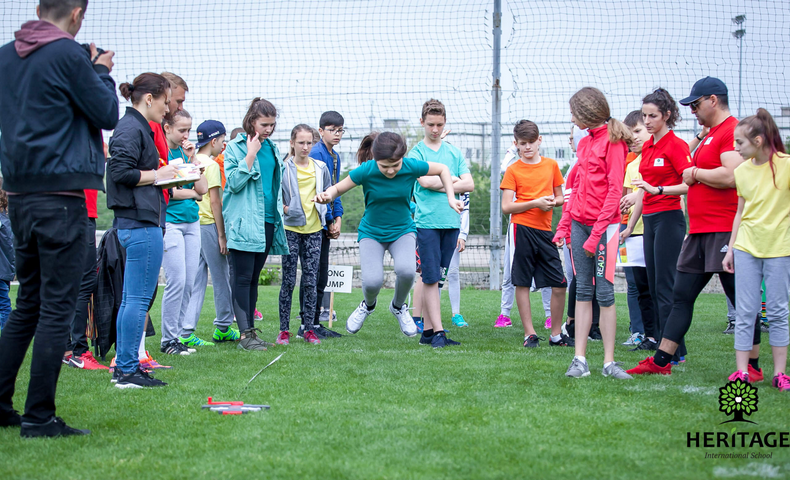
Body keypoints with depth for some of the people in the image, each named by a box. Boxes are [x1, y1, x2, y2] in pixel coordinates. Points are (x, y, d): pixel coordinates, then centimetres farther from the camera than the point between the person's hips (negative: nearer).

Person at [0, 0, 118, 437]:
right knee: (57, 307, -3)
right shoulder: (69, 54, -11)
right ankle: (39, 416, -3)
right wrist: (101, 72, 10)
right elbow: (107, 114, -6)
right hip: (61, 192, -8)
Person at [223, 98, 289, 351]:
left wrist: (279, 207, 20)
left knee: (254, 278, 9)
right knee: (243, 278, -7)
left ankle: (250, 329, 12)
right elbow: (234, 183, -14)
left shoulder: (272, 148, 14)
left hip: (267, 221, 6)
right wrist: (251, 154, -16)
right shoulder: (235, 147, -4)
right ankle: (246, 333, -8)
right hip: (244, 223, -6)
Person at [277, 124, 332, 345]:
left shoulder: (320, 168, 8)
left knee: (311, 281, 2)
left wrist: (322, 208, 9)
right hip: (291, 228, -3)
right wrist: (283, 208, -11)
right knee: (289, 280, -2)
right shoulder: (283, 168, -3)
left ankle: (309, 328, 8)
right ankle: (284, 330, 3)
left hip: (314, 229, 3)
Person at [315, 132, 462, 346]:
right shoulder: (366, 171, -22)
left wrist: (451, 198, -7)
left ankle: (398, 306, 7)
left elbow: (443, 169, 0)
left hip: (402, 231, 1)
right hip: (371, 233, -1)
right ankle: (368, 305, 19)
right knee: (372, 281, -23)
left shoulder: (411, 167, -18)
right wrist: (327, 195, -35)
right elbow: (338, 188, -12)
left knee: (406, 270, -29)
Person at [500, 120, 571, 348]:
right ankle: (529, 334, 8)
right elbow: (506, 207, -5)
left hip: (545, 230, 3)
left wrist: (553, 202, -4)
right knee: (522, 283, -1)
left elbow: (560, 197, 19)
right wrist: (535, 203, -14)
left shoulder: (551, 165, 10)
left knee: (559, 284, 1)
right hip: (523, 229, -3)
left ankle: (556, 334, 14)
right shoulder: (513, 170, 0)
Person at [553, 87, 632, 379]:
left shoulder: (612, 141, -8)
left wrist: (597, 233, -17)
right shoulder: (584, 142, 16)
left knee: (604, 292, -5)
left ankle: (609, 362, 0)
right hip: (579, 223, 7)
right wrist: (563, 225, 12)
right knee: (583, 291, 5)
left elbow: (614, 190, -13)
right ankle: (580, 360, 5)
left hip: (604, 225, -7)